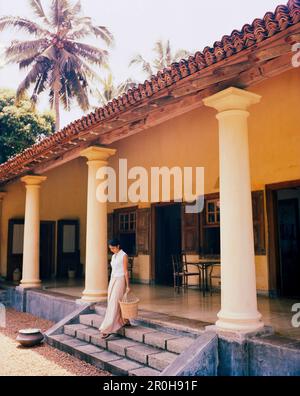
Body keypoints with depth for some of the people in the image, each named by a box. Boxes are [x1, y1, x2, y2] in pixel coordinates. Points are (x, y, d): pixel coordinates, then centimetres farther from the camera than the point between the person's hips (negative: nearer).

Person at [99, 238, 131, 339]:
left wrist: (127, 285, -11)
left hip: (120, 281, -8)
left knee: (114, 304, -10)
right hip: (112, 280, 8)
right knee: (112, 303, 9)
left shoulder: (124, 256, -9)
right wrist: (111, 283, 17)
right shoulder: (114, 256, 13)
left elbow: (126, 271, -11)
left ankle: (108, 329, -9)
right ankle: (125, 321, 24)